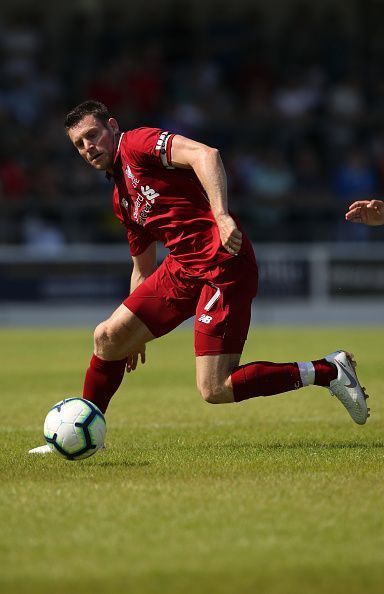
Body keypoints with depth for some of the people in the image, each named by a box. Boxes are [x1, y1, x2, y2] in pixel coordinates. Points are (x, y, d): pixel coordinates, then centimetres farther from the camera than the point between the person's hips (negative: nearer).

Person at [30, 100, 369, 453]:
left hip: (222, 262, -9)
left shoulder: (138, 143, -5)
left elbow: (205, 154, -22)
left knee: (214, 390, -15)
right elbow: (143, 267, 32)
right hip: (181, 268, 9)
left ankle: (329, 370, -5)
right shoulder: (121, 198, 23)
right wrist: (136, 333, 32)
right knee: (108, 337, 7)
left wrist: (221, 215, -34)